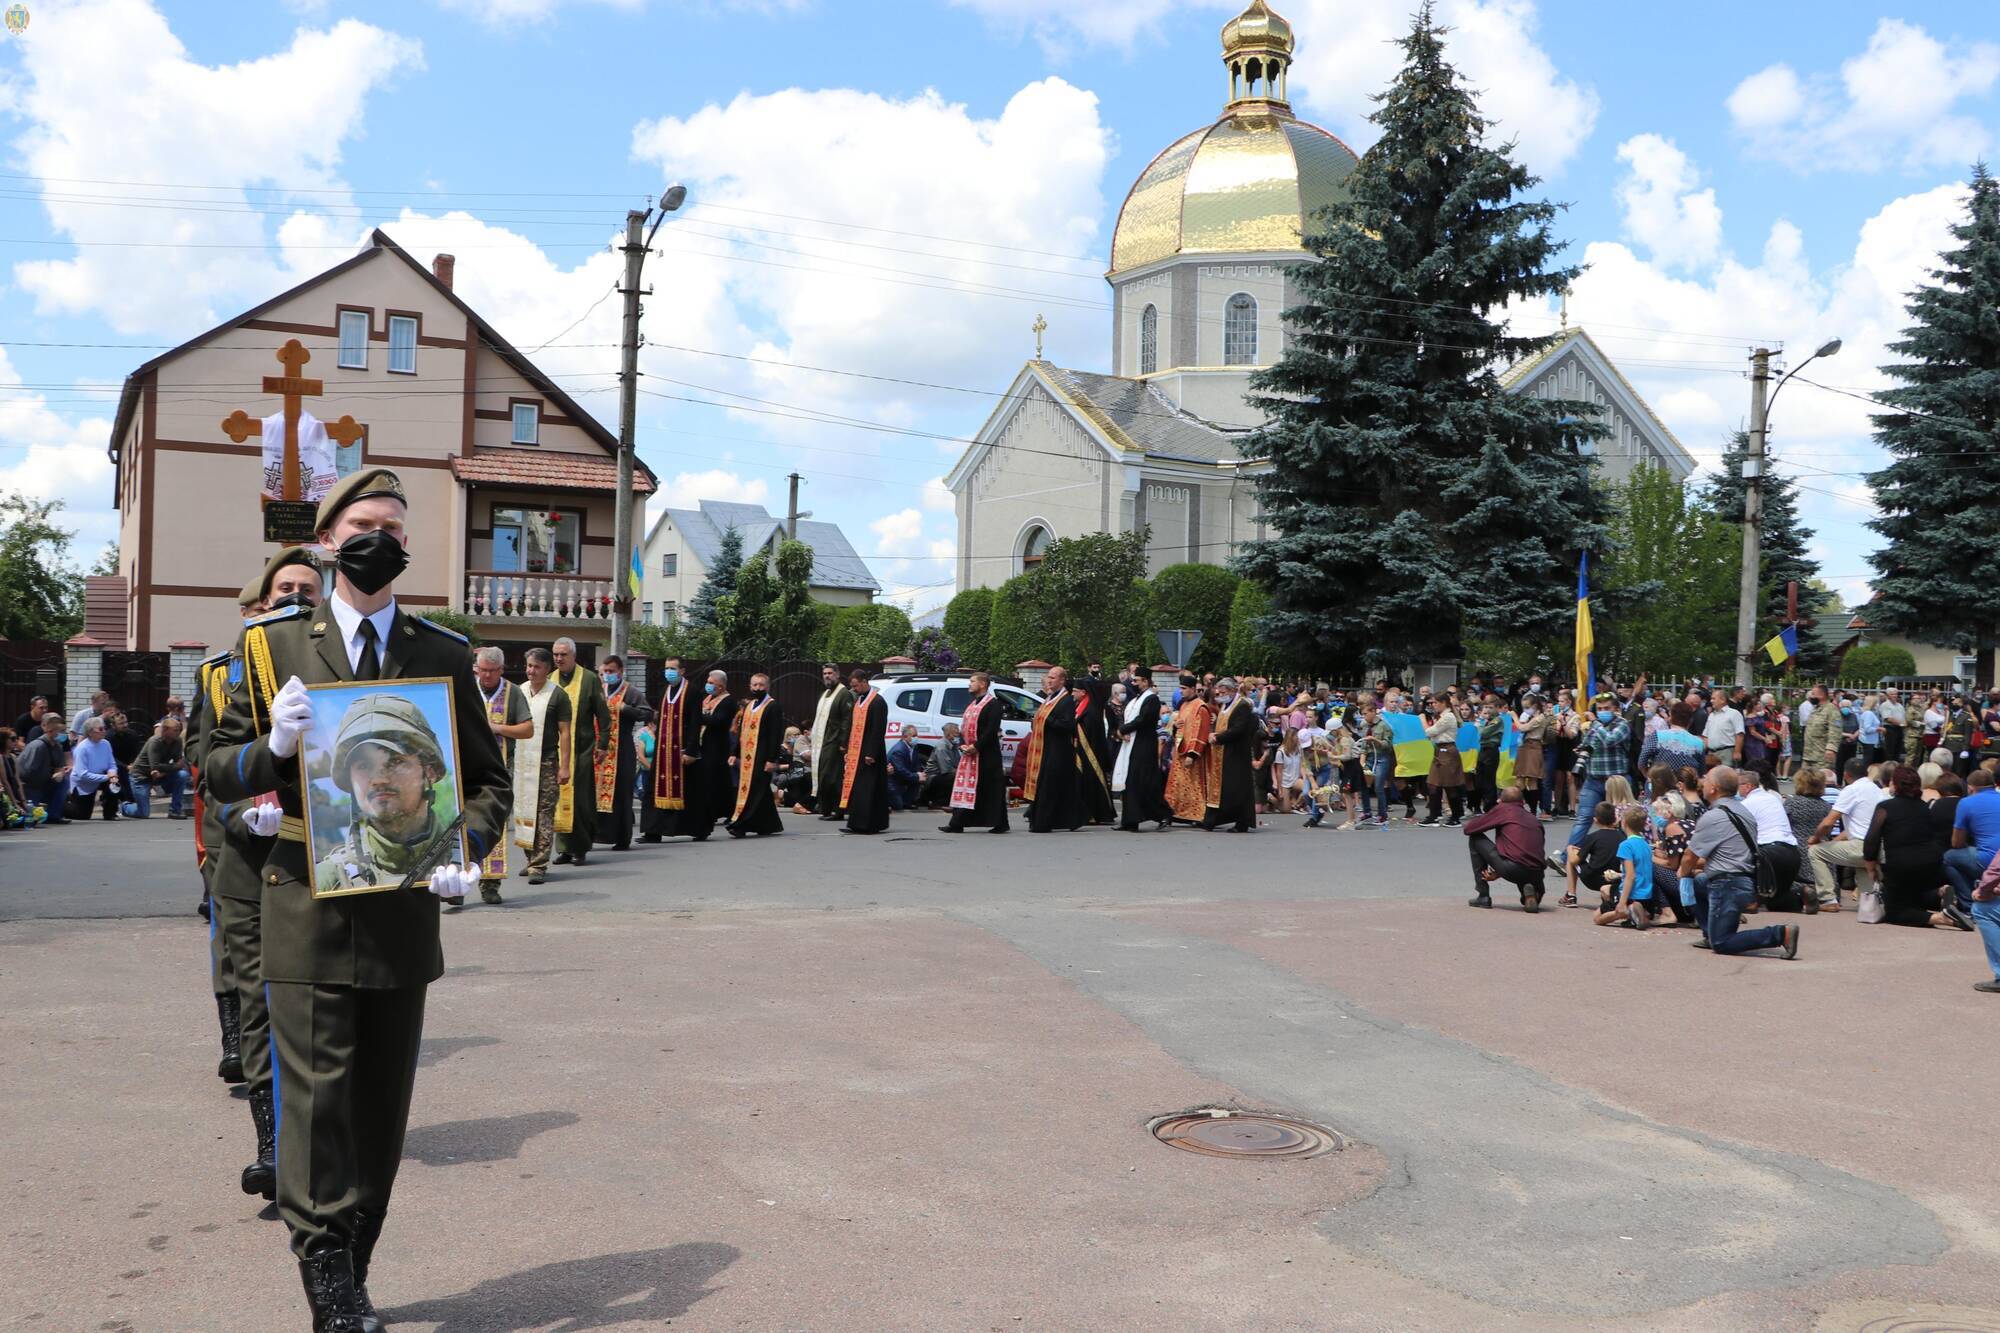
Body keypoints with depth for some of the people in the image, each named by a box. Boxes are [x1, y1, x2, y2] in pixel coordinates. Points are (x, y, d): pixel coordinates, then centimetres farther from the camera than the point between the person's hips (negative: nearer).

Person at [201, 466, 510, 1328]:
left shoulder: (445, 655, 8)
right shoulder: (271, 644, 5)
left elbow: (489, 778, 10)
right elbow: (219, 772, 7)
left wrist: (465, 851, -9)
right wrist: (275, 746, -16)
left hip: (404, 915, 3)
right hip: (309, 911, -2)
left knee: (384, 1106, 10)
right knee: (317, 1100, -5)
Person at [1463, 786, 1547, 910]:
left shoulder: (1503, 809, 10)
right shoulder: (1535, 820, 24)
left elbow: (1468, 829, 13)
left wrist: (1479, 817, 37)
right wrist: (1497, 874, 30)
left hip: (1511, 869, -5)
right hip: (1536, 874, 5)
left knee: (1475, 839, 16)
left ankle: (1482, 896, 16)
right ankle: (1530, 894, 3)